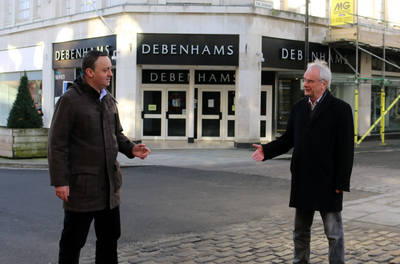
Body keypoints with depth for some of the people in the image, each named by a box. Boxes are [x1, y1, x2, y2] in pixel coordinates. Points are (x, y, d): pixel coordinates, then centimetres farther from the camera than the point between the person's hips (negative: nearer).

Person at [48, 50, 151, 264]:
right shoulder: (70, 100, -12)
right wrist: (59, 181, -16)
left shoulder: (108, 100, 9)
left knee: (110, 237, 15)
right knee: (73, 241, 6)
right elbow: (57, 143, -13)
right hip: (82, 185, -7)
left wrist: (131, 148, -1)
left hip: (109, 185, 7)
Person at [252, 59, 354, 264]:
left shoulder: (340, 109, -8)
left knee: (334, 232, 7)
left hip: (328, 183, -5)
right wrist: (266, 150, -8)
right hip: (302, 182, 5)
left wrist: (341, 183, -13)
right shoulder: (298, 107, 8)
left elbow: (346, 149, -10)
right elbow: (288, 139, 9)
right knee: (300, 230, 15)